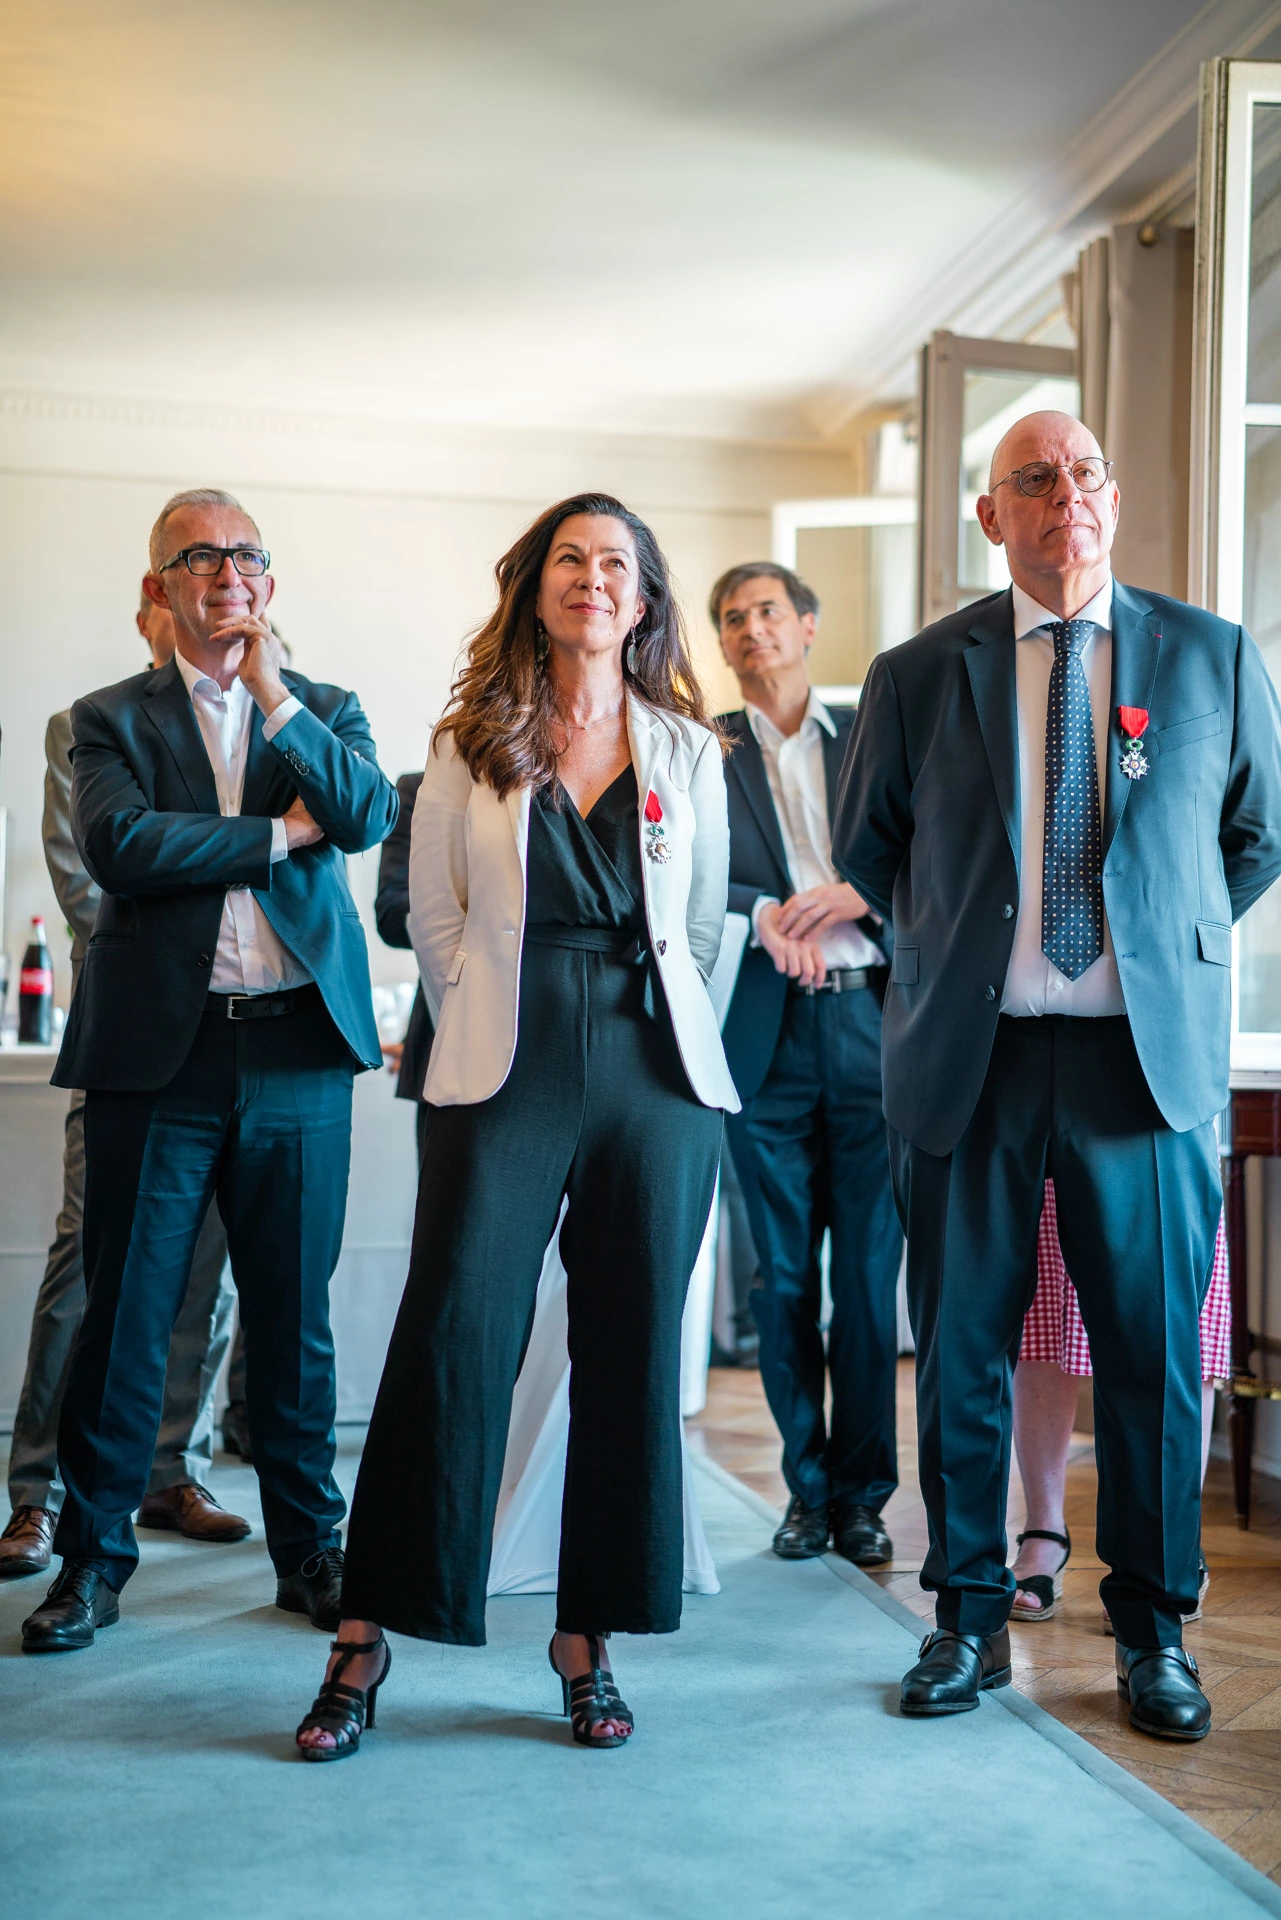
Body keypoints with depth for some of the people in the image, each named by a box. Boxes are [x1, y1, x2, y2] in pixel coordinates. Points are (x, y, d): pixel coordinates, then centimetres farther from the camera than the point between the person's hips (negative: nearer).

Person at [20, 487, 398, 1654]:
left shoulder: (326, 711, 13)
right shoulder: (112, 719, 7)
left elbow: (370, 816, -7)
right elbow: (119, 846, -12)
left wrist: (273, 694, -8)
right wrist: (278, 833, -7)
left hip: (301, 1053, 2)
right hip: (161, 1051, -1)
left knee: (294, 1315, 10)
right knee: (126, 1314, 4)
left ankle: (310, 1552, 23)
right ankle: (94, 1557, 20)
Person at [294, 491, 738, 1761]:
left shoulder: (686, 749, 12)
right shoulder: (472, 741, 9)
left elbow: (705, 926, 14)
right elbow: (432, 913, 9)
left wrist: (637, 1028, 11)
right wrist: (493, 1031, 5)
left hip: (654, 1077, 2)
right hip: (507, 1073, -1)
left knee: (630, 1355, 3)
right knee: (451, 1335, -7)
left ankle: (588, 1639, 16)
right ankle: (367, 1634, 5)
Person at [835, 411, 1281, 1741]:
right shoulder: (918, 676, 5)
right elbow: (865, 846, 17)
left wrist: (1167, 943, 12)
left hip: (1149, 1049, 0)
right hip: (968, 1052, 1)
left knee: (1154, 1348, 5)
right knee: (960, 1345, 7)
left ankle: (1153, 1630, 24)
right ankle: (969, 1616, 25)